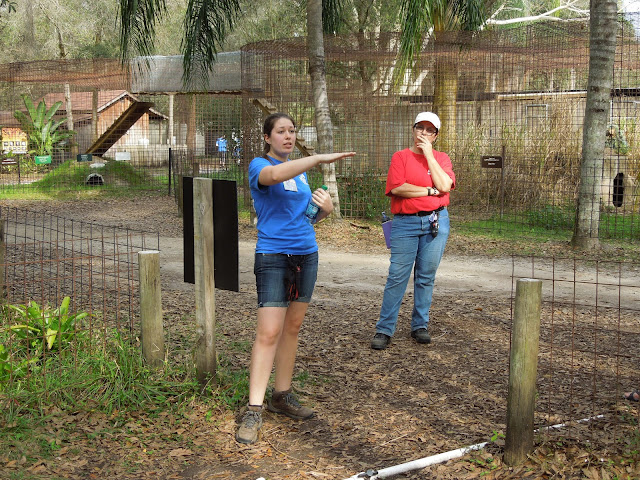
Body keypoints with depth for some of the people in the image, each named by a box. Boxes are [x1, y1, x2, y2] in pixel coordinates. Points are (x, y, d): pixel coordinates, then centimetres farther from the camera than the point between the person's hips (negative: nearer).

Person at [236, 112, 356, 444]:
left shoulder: (300, 171, 15)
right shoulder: (259, 165, -6)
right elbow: (275, 175, -32)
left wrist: (325, 208, 0)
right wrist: (320, 158, -35)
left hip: (306, 255, 7)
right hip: (273, 257, -7)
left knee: (293, 327, 11)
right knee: (269, 332, -12)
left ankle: (282, 395, 23)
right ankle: (254, 411, -7)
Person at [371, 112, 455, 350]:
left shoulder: (441, 158, 11)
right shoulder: (400, 157, 5)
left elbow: (444, 185, -8)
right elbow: (397, 188, -10)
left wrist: (429, 154, -7)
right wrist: (430, 191, -7)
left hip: (436, 222, 2)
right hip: (405, 223, -2)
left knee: (426, 276, 7)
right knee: (397, 276, -5)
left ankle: (420, 326, 18)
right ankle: (384, 330, -1)